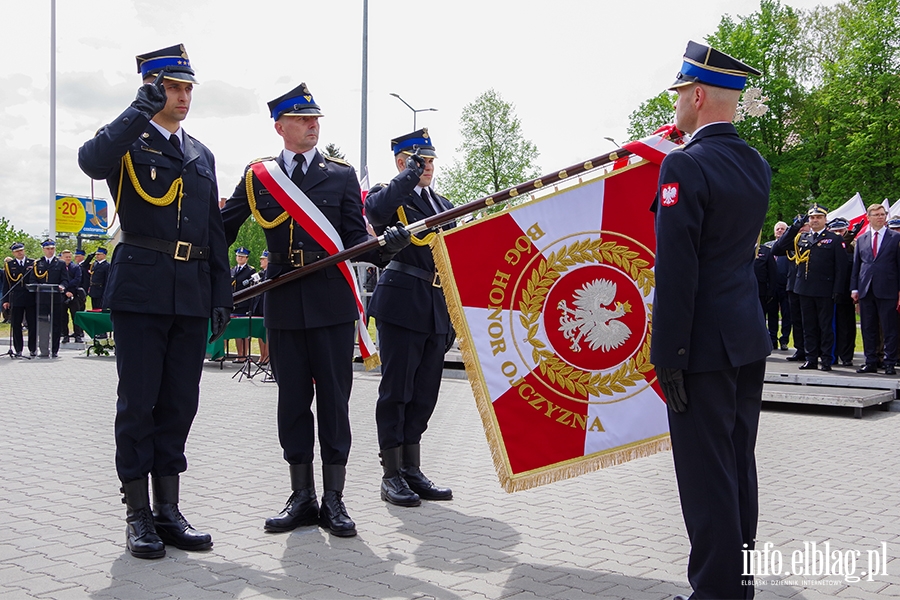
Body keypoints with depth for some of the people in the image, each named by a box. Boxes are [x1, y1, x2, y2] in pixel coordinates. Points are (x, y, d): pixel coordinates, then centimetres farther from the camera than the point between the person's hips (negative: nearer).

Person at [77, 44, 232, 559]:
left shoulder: (202, 155, 20)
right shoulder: (128, 142, 3)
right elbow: (92, 161, -23)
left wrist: (222, 294, 13)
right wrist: (141, 110, -23)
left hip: (191, 296, 5)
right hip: (141, 289, -5)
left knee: (180, 403, 7)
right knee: (138, 401, 0)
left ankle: (168, 511, 17)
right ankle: (139, 516, 9)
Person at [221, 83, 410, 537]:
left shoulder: (341, 175, 6)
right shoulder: (257, 176, 9)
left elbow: (355, 238, 1)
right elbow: (224, 229, 13)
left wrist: (386, 246, -19)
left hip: (332, 300, -1)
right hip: (283, 301, 1)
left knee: (333, 399, 2)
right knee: (292, 400, 7)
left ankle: (334, 500, 13)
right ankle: (301, 499, 19)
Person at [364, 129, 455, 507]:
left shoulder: (443, 204, 20)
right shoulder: (387, 195, 0)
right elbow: (376, 211, -26)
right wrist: (410, 174, -16)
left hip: (436, 309, 7)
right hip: (401, 304, -7)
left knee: (424, 393, 10)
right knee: (396, 391, -2)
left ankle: (412, 471, 20)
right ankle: (392, 476, 7)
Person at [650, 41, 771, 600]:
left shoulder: (685, 165, -16)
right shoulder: (758, 165, 9)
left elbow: (677, 272, -20)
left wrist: (669, 355, -15)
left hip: (705, 344, -9)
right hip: (750, 338, 9)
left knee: (706, 473, 0)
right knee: (738, 463, 17)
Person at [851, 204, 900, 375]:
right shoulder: (861, 240, 13)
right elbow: (856, 266, 14)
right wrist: (854, 288, 6)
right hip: (866, 290, 3)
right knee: (868, 329, 7)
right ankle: (871, 362, 14)